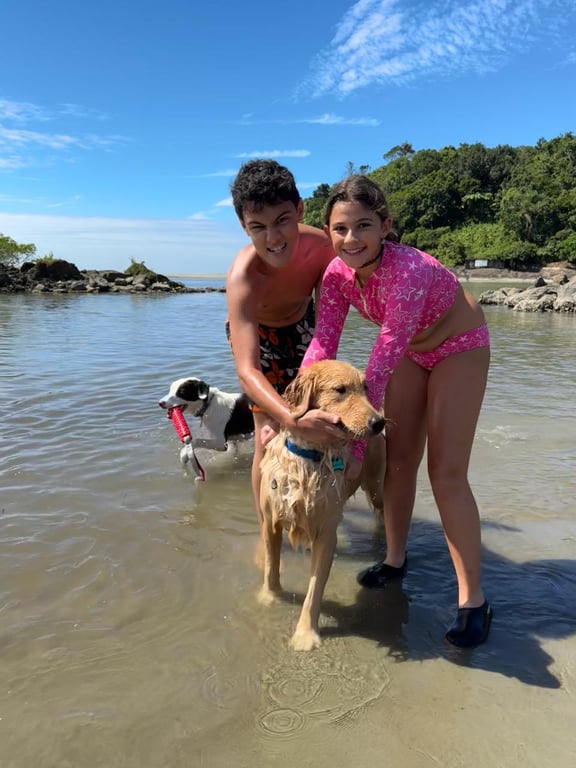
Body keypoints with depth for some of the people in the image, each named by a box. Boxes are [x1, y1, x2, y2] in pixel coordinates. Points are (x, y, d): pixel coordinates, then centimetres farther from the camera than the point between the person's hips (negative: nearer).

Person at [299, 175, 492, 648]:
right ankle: (395, 559, 27)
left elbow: (381, 366, -40)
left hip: (460, 347, -6)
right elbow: (322, 345, -22)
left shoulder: (408, 270, -38)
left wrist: (355, 442, -37)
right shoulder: (338, 273, -18)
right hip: (412, 350, 6)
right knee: (399, 458, 9)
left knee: (446, 472, -11)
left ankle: (473, 600, 2)